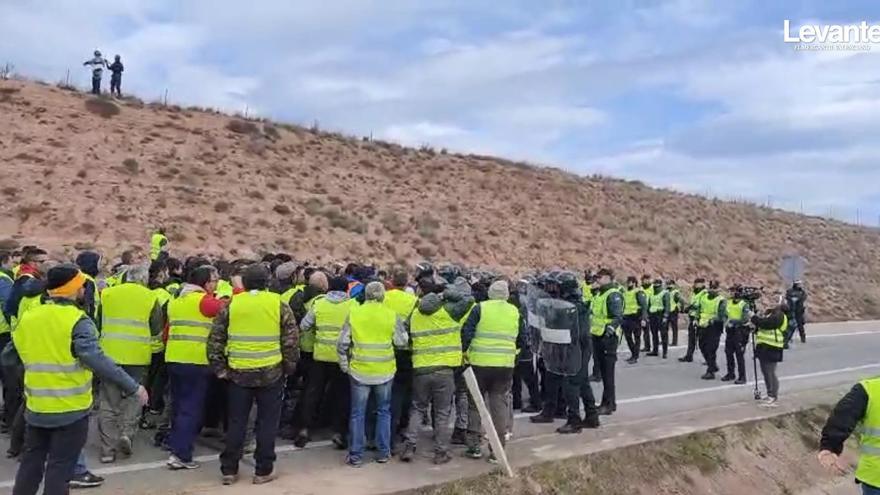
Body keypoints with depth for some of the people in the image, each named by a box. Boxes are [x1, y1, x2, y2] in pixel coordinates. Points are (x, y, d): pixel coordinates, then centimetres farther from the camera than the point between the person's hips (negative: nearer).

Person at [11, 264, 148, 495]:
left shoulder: (26, 318, 3)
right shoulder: (78, 321, -18)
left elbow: (25, 355, 14)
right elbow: (95, 359, -28)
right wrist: (133, 387, -28)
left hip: (37, 407, 6)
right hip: (71, 409, -6)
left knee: (31, 461, 21)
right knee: (60, 466, 5)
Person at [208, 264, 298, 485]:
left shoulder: (231, 303, 2)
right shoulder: (278, 303, -2)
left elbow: (215, 338, 2)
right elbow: (291, 339, -3)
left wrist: (219, 368, 8)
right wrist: (289, 367, 8)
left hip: (238, 372, 2)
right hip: (271, 372, -2)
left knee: (236, 422, 12)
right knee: (267, 421, 8)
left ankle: (229, 469, 19)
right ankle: (263, 470, 14)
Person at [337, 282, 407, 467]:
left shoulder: (354, 313, -5)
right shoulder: (392, 315, -6)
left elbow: (342, 343, -3)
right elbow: (401, 341, -4)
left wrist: (344, 365, 9)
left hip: (359, 371, 0)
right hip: (385, 371, 1)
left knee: (357, 414, 9)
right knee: (383, 412, 16)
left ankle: (355, 455, 12)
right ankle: (383, 452, 20)